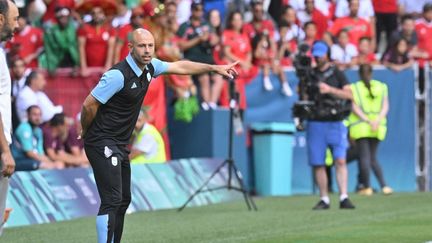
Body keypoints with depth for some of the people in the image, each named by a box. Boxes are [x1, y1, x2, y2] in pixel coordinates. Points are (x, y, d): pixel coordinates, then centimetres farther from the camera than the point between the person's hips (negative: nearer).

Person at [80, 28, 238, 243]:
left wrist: (215, 68, 23)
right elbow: (89, 105, -17)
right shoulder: (118, 75, -22)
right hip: (103, 144, -9)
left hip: (119, 145, 9)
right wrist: (86, 133, -2)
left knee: (124, 200, 14)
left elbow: (180, 67, 21)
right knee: (112, 200, -17)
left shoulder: (149, 67, 4)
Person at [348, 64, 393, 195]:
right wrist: (377, 121, -10)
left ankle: (366, 187, -6)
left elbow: (355, 108, -9)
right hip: (378, 128, 3)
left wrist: (368, 121, -13)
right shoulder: (382, 86, 7)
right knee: (373, 158, 10)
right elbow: (385, 107, -1)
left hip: (360, 127, -3)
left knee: (364, 157, -2)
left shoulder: (354, 88, 0)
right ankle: (383, 186, -3)